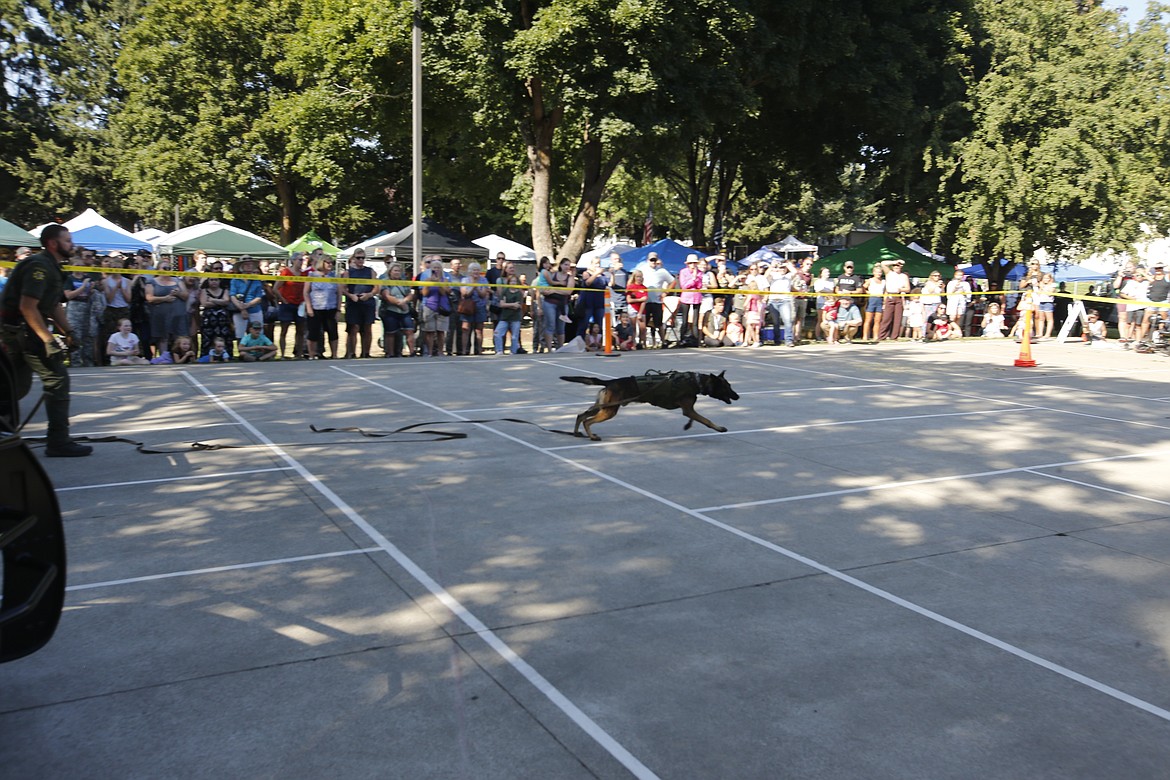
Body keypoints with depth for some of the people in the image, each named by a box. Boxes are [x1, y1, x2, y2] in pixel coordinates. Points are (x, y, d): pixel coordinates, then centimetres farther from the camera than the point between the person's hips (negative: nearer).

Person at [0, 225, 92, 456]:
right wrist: (48, 340, -25)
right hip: (21, 330, -11)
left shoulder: (51, 267, 16)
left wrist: (69, 332, 8)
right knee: (57, 379, -9)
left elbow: (55, 306, 20)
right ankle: (58, 442, -6)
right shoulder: (39, 266, -16)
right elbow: (27, 307, -24)